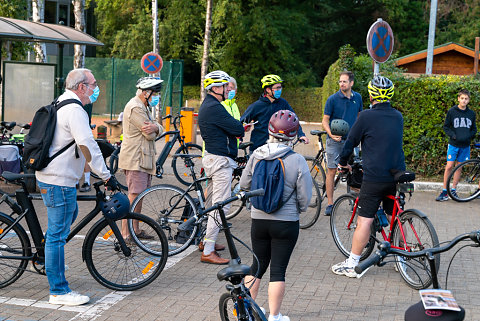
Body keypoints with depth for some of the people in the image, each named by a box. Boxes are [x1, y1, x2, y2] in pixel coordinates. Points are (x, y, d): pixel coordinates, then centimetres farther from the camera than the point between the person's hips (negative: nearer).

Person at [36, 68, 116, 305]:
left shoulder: (61, 105, 15)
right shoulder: (75, 110, -18)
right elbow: (87, 145, -26)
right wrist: (106, 175, -23)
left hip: (48, 175, 11)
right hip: (59, 181, -11)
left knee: (71, 214, 30)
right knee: (58, 233, -6)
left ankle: (51, 256, 42)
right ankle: (59, 291, 0)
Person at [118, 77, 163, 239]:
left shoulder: (143, 107, 20)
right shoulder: (135, 108, -15)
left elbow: (158, 130, 12)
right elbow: (150, 135, -18)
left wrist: (155, 127, -12)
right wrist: (153, 130, 5)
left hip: (143, 159, 10)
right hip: (135, 160, -10)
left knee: (139, 195, 13)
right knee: (134, 196, -10)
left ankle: (135, 230, 21)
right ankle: (125, 233, -8)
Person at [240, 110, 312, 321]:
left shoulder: (256, 155, -6)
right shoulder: (297, 160, -14)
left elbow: (244, 185, 4)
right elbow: (305, 197, -9)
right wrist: (299, 209, 11)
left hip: (258, 220, 3)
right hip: (286, 223, -3)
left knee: (257, 265, 18)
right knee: (278, 270, 6)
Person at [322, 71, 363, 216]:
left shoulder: (357, 98, 5)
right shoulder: (333, 99, -7)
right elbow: (325, 120, -5)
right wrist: (331, 134, -21)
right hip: (335, 140, -3)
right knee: (331, 171, -1)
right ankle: (330, 204, 5)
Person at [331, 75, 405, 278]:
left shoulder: (366, 116, -9)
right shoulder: (398, 117, 10)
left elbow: (351, 142, -1)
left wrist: (343, 162, 18)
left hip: (374, 177, -6)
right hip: (397, 176, 6)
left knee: (364, 220, -3)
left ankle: (351, 265, 1)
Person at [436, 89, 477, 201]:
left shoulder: (471, 113, 5)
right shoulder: (452, 111, -3)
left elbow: (474, 129, 13)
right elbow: (446, 127, 2)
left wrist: (469, 136, -5)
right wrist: (453, 135, -13)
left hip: (465, 145, 3)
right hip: (453, 144, -3)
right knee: (449, 166, -7)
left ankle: (453, 190, 19)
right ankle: (444, 191, 0)